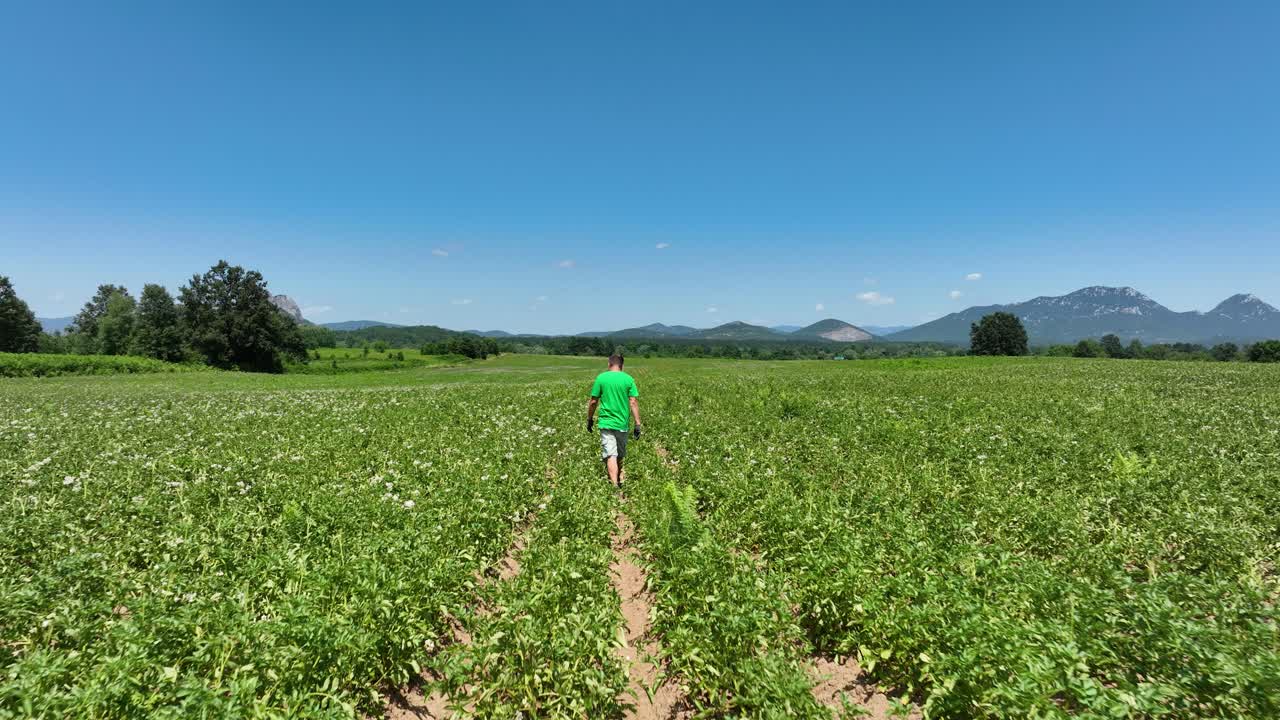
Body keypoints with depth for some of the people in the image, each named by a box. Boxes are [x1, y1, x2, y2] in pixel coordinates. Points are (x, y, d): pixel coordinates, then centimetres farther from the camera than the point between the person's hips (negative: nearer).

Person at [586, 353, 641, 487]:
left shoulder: (601, 378, -2)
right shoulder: (628, 379, -1)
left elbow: (593, 402, 0)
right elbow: (633, 402, -6)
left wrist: (590, 419, 14)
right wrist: (638, 424, -4)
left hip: (606, 423, -2)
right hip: (622, 423, 2)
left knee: (611, 456, -6)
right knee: (620, 456, 18)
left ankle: (615, 486, -17)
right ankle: (619, 481, 33)